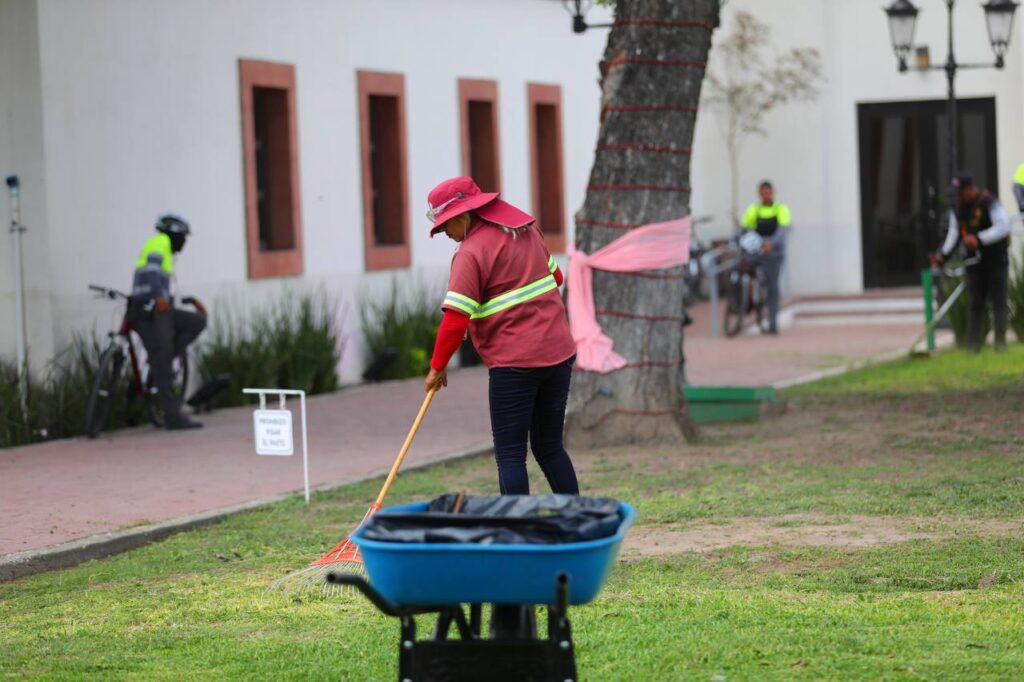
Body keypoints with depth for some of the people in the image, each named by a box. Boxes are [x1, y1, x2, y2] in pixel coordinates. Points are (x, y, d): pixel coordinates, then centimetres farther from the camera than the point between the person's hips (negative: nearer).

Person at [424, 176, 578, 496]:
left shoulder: (471, 252, -13)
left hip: (514, 363, -8)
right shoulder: (527, 230, 10)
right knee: (549, 447, 16)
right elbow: (555, 276, 23)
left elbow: (455, 320, -16)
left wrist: (437, 367, -5)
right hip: (559, 352, 8)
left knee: (510, 454, -1)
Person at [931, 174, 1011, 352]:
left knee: (998, 301, -3)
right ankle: (973, 344, 1)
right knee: (974, 304, 1)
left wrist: (978, 238, -28)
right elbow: (953, 234, 7)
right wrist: (943, 255, -8)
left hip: (996, 259, -5)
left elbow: (1003, 227, -19)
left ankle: (1000, 342, -1)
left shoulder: (989, 202, -12)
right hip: (975, 262, 5)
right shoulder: (958, 209, 7)